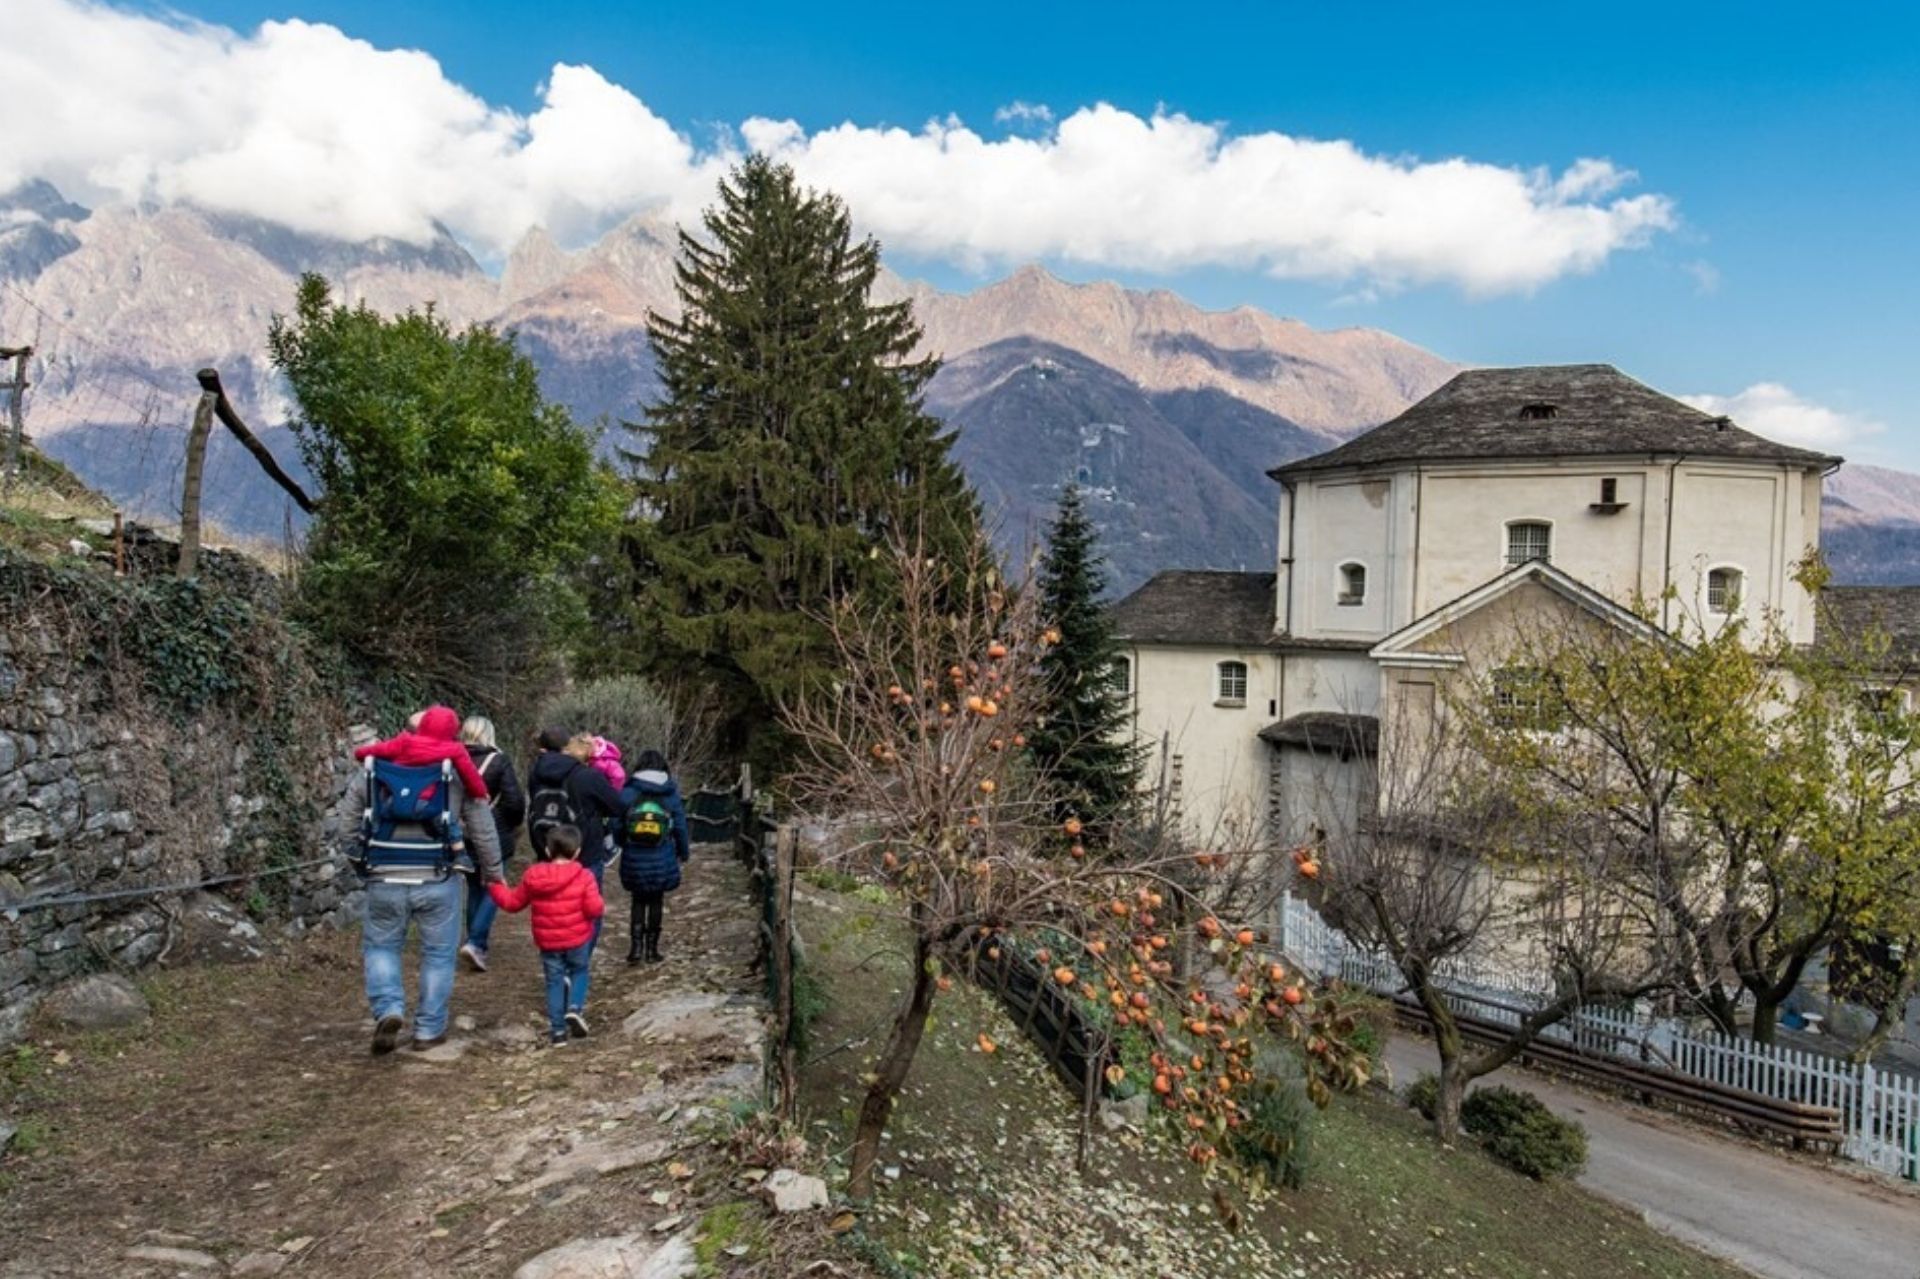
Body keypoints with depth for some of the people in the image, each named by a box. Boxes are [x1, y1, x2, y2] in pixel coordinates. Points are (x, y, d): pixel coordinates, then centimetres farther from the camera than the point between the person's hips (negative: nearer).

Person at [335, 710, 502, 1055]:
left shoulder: (373, 766, 6)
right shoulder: (456, 769, 0)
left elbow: (345, 821, 6)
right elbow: (483, 829, 1)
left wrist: (362, 860, 19)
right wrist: (493, 873, 12)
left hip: (385, 881, 1)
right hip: (437, 881, -1)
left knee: (380, 946, 20)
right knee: (438, 954, 13)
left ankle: (388, 1010, 1)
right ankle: (429, 1029, 17)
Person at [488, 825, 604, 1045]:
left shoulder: (532, 876, -3)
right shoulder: (583, 877, -13)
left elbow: (513, 902, 8)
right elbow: (594, 908, -18)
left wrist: (496, 887, 24)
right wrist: (602, 906, 5)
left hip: (547, 942, 2)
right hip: (578, 940, -2)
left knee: (554, 981, 12)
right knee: (579, 972, 20)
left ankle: (557, 1030, 11)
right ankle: (575, 1008, -3)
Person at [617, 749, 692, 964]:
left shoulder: (627, 793, -5)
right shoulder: (671, 794, -3)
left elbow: (617, 825, -2)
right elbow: (680, 827, 1)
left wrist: (624, 845, 18)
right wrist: (684, 853, 15)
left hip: (634, 858, 0)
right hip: (661, 859, 0)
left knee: (638, 900, 15)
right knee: (656, 901, 14)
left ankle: (636, 946, 5)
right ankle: (652, 948, 17)